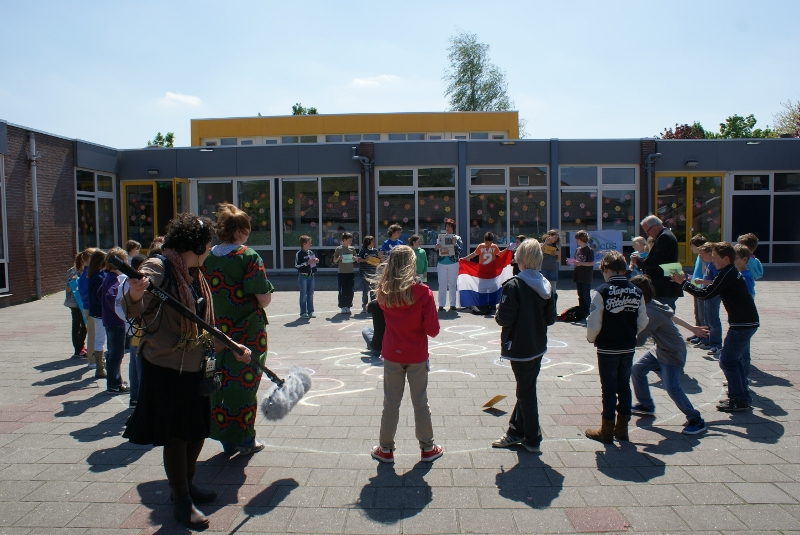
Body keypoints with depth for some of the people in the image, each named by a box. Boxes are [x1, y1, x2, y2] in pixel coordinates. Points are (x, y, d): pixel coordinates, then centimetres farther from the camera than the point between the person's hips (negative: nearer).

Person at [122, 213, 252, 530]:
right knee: (175, 435, 3)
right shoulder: (158, 268, -15)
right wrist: (134, 296, -51)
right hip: (166, 366, -8)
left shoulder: (195, 276, 11)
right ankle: (181, 501, 19)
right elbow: (135, 310, -29)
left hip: (195, 367, 8)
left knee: (198, 430, 16)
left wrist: (232, 347, 17)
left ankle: (186, 484, 37)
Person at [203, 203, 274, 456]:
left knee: (220, 383, 14)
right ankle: (245, 440, 19)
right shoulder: (248, 256, -13)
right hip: (247, 332, -5)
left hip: (216, 332, 5)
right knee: (244, 383, 7)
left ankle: (227, 440, 25)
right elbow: (264, 298, -18)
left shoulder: (207, 258, 2)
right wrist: (259, 301, 4)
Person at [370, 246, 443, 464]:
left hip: (391, 355, 2)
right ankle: (427, 448, 27)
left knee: (391, 403, 13)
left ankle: (386, 449, 24)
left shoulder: (383, 291, -9)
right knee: (420, 403, 13)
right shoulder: (423, 292, -18)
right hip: (417, 356, -2)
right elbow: (433, 330, -14)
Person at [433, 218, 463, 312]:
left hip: (453, 263, -1)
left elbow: (461, 251, -5)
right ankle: (441, 305, 7)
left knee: (452, 284, 5)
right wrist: (436, 247, -16)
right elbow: (435, 250, 6)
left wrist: (455, 243, -18)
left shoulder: (457, 238, 1)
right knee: (442, 285, 3)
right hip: (441, 263, 1)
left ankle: (452, 304, 12)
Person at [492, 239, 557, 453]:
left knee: (526, 393, 6)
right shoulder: (546, 286, -1)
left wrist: (498, 315, -2)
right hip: (538, 346, 6)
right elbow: (550, 318, 3)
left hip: (520, 348, -6)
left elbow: (505, 318, -22)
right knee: (526, 389, 18)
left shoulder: (513, 285, -20)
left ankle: (532, 439, 17)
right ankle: (515, 432, 30)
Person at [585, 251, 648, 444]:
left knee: (609, 388, 5)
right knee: (624, 386, 15)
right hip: (628, 348, 4)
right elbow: (642, 322, 2)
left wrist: (591, 338, 2)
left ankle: (607, 431, 15)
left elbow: (594, 323, -16)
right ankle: (622, 428, 24)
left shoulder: (602, 291, -15)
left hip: (607, 348, -4)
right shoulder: (636, 292, 0)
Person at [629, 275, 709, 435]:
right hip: (661, 349, 10)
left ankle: (696, 420, -5)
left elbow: (639, 341, -27)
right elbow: (672, 316, 12)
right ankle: (646, 405, 24)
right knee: (636, 369, 9)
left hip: (672, 353, -10)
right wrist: (692, 328, 23)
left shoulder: (650, 313, -30)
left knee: (671, 387, -19)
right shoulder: (652, 304, -1)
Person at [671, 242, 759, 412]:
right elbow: (712, 291, 17)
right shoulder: (732, 273, 15)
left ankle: (739, 400, -1)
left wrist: (683, 283, -11)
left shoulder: (727, 275, -16)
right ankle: (742, 398, 25)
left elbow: (706, 294, -16)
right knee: (737, 360, 17)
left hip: (742, 324, -11)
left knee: (727, 361, -6)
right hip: (747, 322, 11)